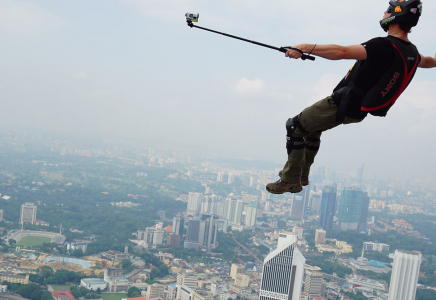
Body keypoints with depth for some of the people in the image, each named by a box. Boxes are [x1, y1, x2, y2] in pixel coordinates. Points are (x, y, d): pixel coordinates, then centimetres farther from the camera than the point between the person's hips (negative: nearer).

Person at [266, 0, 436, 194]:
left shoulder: (385, 46, -26)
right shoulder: (411, 51, 2)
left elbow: (342, 52, -36)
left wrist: (305, 47, -36)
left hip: (343, 106, -9)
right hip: (360, 110, 9)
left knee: (295, 127, 1)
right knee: (312, 126, 28)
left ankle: (291, 181, 7)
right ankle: (302, 174, 38)